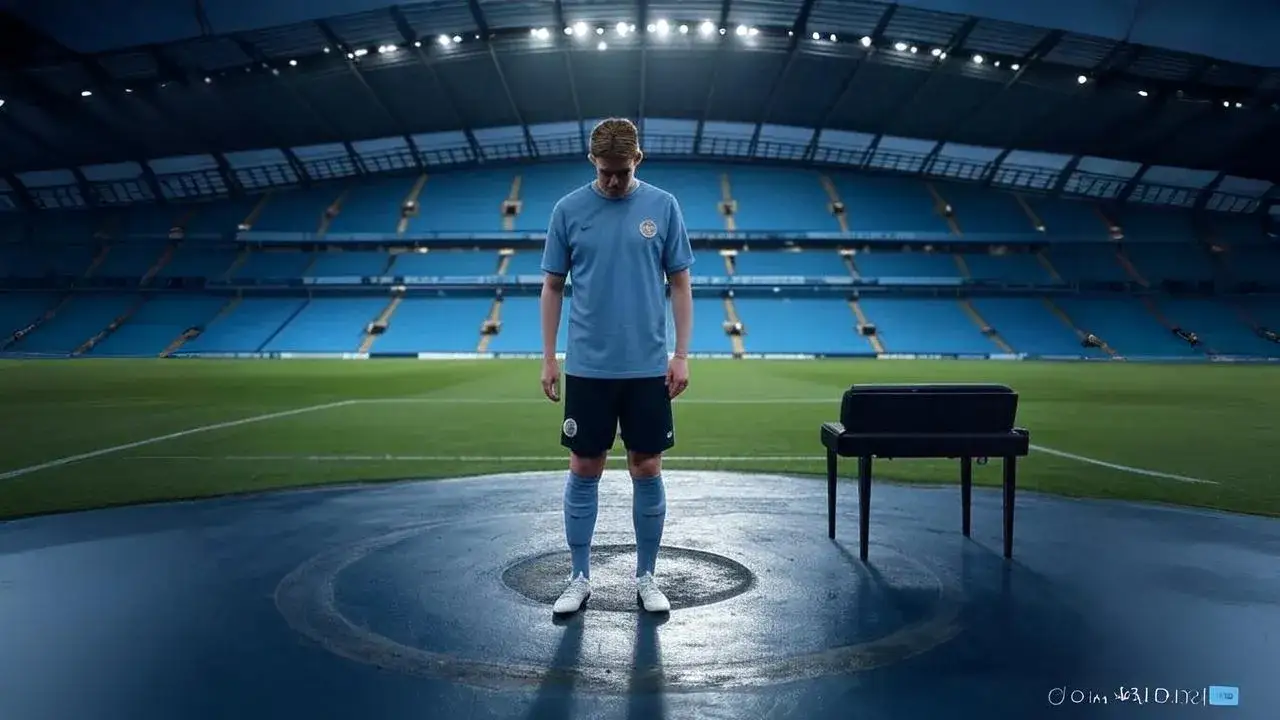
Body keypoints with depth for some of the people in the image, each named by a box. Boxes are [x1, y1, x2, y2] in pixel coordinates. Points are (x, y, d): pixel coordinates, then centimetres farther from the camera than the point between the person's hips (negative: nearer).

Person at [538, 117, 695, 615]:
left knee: (647, 471, 6)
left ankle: (646, 577, 21)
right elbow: (552, 287, 5)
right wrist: (548, 357, 1)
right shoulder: (569, 210, 1)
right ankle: (580, 578, 20)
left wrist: (681, 355, -4)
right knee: (584, 472, 6)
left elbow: (680, 285, 3)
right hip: (587, 368, 0)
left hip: (647, 368, 0)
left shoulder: (663, 207, 1)